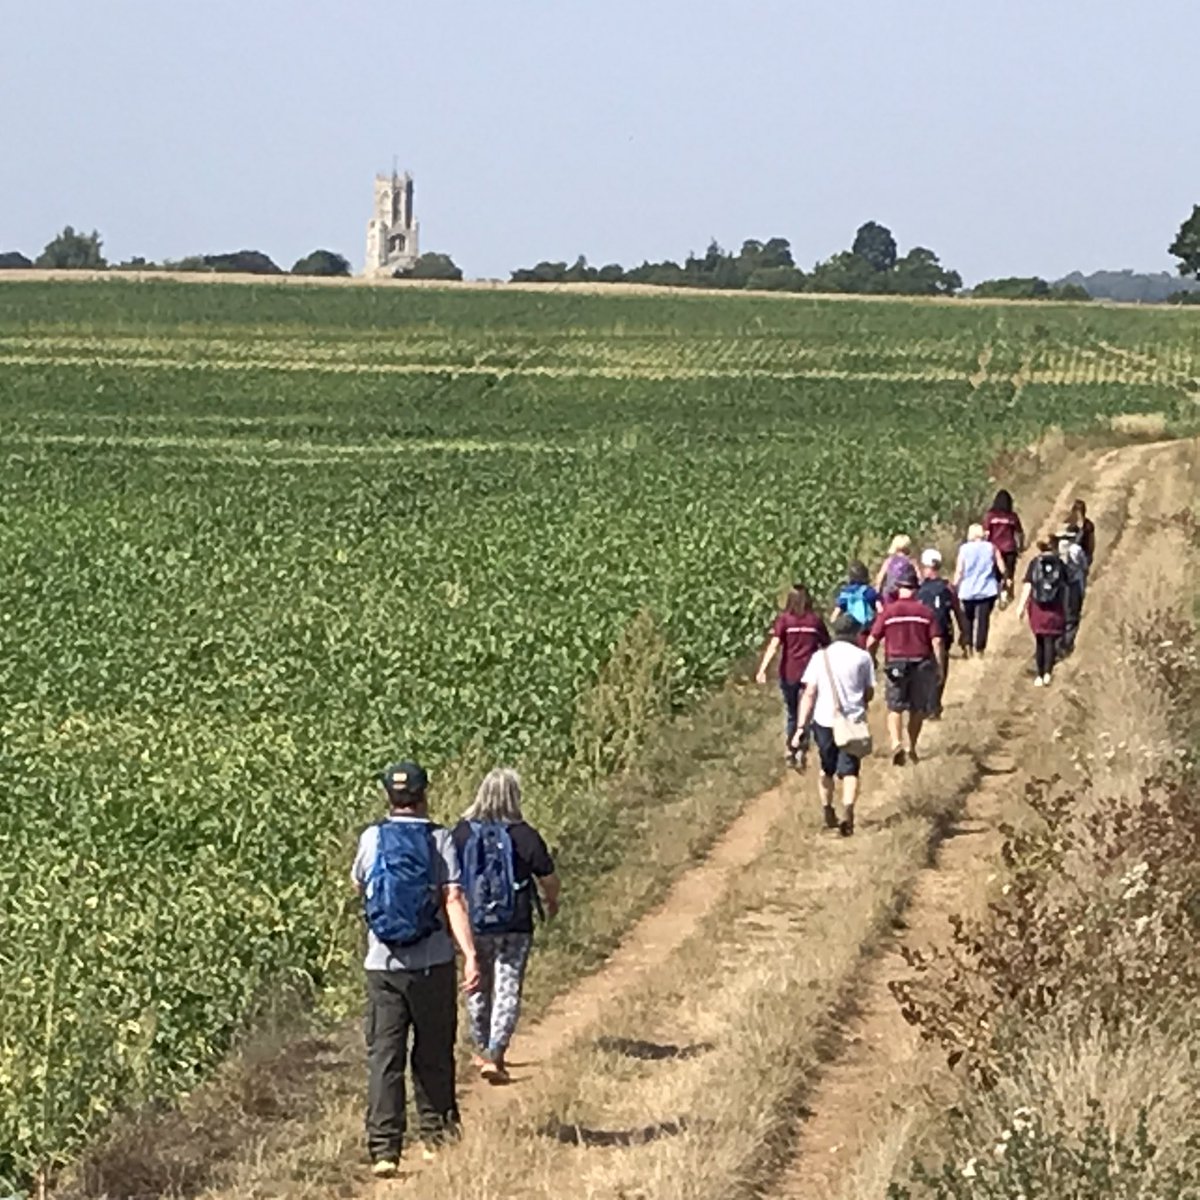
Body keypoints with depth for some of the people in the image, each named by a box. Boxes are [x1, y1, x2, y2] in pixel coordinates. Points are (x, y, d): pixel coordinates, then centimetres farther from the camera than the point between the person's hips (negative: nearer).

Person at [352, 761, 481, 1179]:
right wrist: (470, 955, -16)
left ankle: (384, 1149, -9)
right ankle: (437, 1137, 22)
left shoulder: (371, 839, 2)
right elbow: (453, 901, -13)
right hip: (432, 965, -1)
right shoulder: (440, 840, -4)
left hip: (383, 965, 1)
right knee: (433, 1055, 13)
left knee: (383, 1058, 0)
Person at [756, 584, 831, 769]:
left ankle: (790, 751, 25)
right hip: (810, 672, -1)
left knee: (790, 713, 17)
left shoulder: (784, 620, -2)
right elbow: (826, 647, 9)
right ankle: (801, 750, -17)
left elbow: (774, 646, -14)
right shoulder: (816, 621, 2)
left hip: (789, 673, 1)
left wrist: (763, 669, -21)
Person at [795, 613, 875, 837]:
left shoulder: (820, 657, 3)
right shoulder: (863, 657, 2)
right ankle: (847, 811, -22)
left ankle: (827, 811, 22)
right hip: (853, 721, -1)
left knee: (827, 768, 20)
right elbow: (869, 693, 7)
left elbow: (809, 694, -3)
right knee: (849, 770, -2)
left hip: (824, 720, 1)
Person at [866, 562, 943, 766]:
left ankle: (896, 742, -21)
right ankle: (912, 747, 20)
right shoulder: (925, 612, 1)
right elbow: (936, 641, -4)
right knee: (918, 709, 15)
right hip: (921, 663, 1)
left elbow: (872, 640, -2)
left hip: (896, 664, -1)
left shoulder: (888, 611, -2)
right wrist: (939, 668, 2)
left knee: (895, 708, 1)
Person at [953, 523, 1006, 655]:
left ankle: (967, 644, 1)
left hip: (968, 590, 0)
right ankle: (979, 649, 2)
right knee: (983, 619, 4)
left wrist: (955, 587, 0)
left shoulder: (964, 549, -1)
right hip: (987, 590, 0)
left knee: (967, 617, 16)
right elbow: (1001, 569, 0)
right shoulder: (991, 548, 2)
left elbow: (959, 571, -5)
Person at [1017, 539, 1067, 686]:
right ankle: (1048, 673, -16)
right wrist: (1065, 607, 13)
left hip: (1037, 607, 1)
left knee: (1039, 641, 12)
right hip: (1055, 608, -1)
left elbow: (1027, 586, -6)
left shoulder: (1035, 563, -1)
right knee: (1050, 641, -1)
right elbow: (1064, 587, 2)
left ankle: (1039, 675, 16)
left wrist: (1022, 606, -6)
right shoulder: (1059, 564, 0)